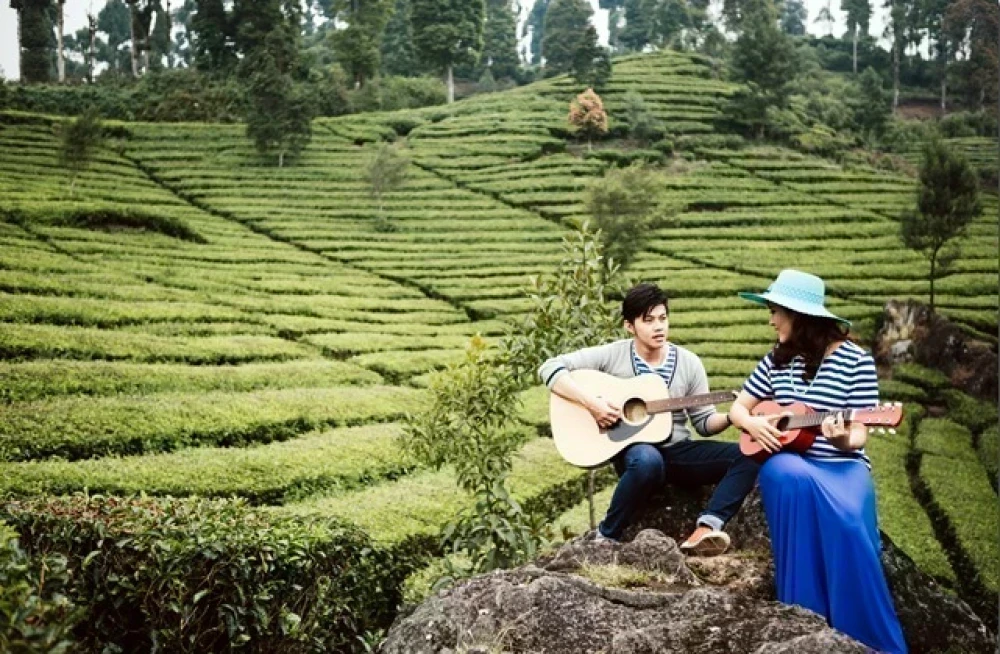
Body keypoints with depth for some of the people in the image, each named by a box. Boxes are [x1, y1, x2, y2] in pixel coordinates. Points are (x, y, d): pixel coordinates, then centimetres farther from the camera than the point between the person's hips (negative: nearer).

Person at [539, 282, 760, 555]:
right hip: (633, 450, -4)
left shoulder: (688, 362, 4)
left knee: (749, 455, -17)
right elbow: (549, 368, -11)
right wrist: (590, 402, -23)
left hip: (679, 451, 4)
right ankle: (606, 537, -21)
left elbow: (704, 421, 8)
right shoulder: (612, 355, -5)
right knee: (648, 460, -42)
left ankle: (706, 529, -32)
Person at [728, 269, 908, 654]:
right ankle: (805, 621, -27)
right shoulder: (777, 360, 8)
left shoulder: (855, 361, -4)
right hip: (788, 459, 3)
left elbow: (858, 435, -6)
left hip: (843, 465, -2)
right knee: (794, 480, -36)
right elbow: (737, 408, 16)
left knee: (846, 520, -36)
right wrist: (752, 423, -7)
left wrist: (844, 440, -29)